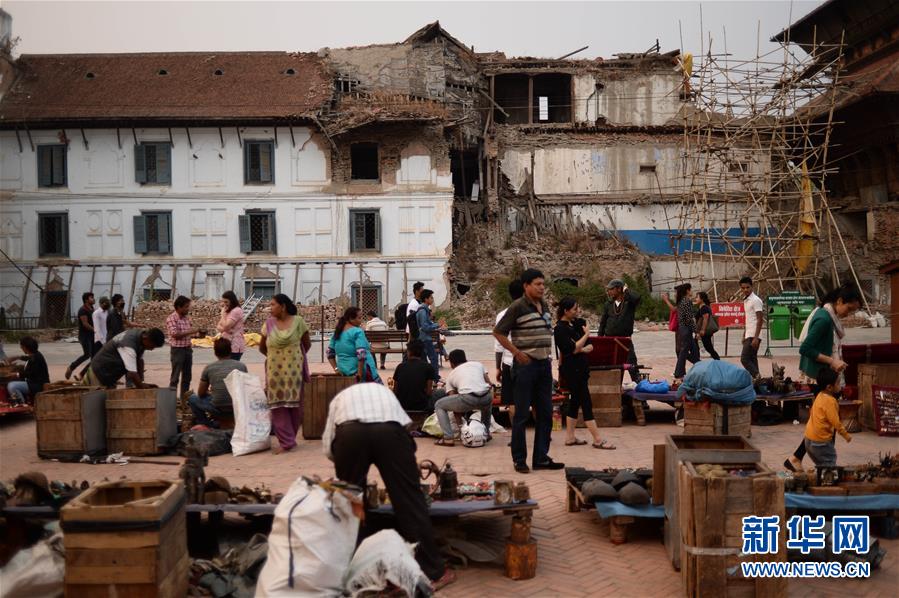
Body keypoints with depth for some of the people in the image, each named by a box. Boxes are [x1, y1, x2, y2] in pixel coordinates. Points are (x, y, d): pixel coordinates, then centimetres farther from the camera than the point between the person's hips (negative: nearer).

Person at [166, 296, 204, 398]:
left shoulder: (187, 318, 10)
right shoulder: (171, 319, -12)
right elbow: (175, 334, -20)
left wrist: (198, 334, -1)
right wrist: (191, 331, -20)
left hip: (188, 349, 7)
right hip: (177, 349, -7)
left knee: (187, 376, 11)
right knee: (175, 377, -4)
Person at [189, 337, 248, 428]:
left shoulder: (208, 368, 0)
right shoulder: (241, 366, 3)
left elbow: (201, 394, 9)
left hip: (217, 409, -1)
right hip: (237, 408, 2)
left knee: (192, 398, 24)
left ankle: (207, 425, 14)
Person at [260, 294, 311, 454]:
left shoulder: (298, 321, -3)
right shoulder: (269, 323, 3)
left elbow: (307, 344, 9)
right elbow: (262, 347, 16)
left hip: (293, 370, -2)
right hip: (275, 370, 2)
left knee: (294, 404, 3)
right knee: (278, 405, -2)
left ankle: (289, 438, 17)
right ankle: (286, 441, 1)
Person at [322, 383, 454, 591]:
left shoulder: (341, 398, 38)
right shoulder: (385, 391, 42)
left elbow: (327, 445, 27)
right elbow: (405, 423, 33)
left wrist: (348, 461, 44)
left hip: (349, 432, 0)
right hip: (389, 429, 0)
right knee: (409, 500, 8)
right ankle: (432, 571, 12)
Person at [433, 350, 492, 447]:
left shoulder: (451, 375, 25)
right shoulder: (478, 364, 28)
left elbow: (452, 398, 20)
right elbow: (490, 384, 23)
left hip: (468, 398, -3)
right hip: (486, 398, 3)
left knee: (439, 405, 19)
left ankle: (448, 438, 7)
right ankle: (486, 433, 41)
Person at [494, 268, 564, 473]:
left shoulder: (545, 306, 12)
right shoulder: (517, 307, -10)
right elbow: (498, 332, -10)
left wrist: (549, 354, 13)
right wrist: (517, 353, -13)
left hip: (544, 364, 7)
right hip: (526, 365, -7)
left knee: (545, 413, 9)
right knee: (522, 414, 0)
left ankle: (541, 457, 18)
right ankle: (519, 459, 8)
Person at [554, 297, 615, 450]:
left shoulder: (577, 323, 9)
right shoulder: (560, 329, -15)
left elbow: (588, 346, 11)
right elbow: (573, 348, -20)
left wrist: (582, 348, -11)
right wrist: (586, 334, -9)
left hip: (580, 368, 9)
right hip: (571, 370, -9)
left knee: (575, 402, 13)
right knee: (586, 403, -7)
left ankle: (570, 437, 20)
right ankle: (597, 440, -5)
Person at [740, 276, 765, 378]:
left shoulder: (756, 300, -11)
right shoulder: (746, 301, 16)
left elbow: (760, 320, -16)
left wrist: (756, 338, -21)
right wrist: (744, 335, 21)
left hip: (753, 336, -9)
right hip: (748, 336, 9)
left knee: (744, 359, -13)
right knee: (752, 360, 9)